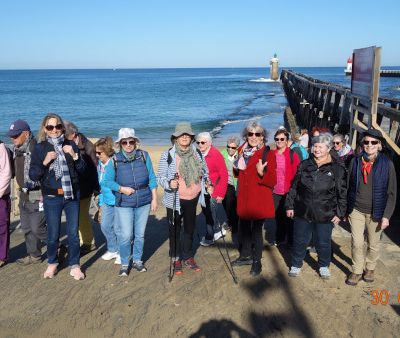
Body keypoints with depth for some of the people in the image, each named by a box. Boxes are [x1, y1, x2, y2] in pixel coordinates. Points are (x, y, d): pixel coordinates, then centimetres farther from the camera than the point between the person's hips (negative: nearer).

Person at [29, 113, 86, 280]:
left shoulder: (70, 145, 3)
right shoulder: (39, 148, -1)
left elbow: (82, 169, 4)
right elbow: (33, 175, -2)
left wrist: (74, 155, -13)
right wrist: (45, 162, -17)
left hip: (72, 195, 1)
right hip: (51, 197, -1)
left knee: (73, 233, 5)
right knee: (53, 234, 6)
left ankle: (74, 266, 18)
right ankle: (52, 263, 29)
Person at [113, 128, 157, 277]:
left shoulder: (144, 155, 0)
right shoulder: (115, 159, -3)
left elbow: (152, 178, 3)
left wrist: (154, 198, 2)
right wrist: (122, 189, -12)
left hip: (144, 201, 2)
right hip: (124, 203, -2)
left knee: (140, 234, 12)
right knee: (125, 235, -3)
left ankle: (137, 260, 30)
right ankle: (124, 264, 17)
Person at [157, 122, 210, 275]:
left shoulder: (197, 154, 4)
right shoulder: (167, 155, -10)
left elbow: (204, 173, 16)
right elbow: (160, 177, -9)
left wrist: (207, 185, -1)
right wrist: (169, 183, -29)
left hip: (193, 198, 4)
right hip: (175, 199, -4)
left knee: (190, 228, 14)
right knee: (175, 230, 7)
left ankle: (188, 257, 30)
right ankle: (175, 259, 22)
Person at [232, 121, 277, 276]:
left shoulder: (268, 154, -10)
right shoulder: (242, 151, 7)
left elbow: (272, 181, -14)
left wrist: (262, 173, -32)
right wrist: (236, 167, 3)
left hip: (259, 200, -5)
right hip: (244, 198, 6)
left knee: (256, 230, 4)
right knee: (243, 228, 15)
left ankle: (257, 261, 22)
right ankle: (246, 256, 36)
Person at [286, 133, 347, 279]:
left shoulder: (337, 169, -3)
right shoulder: (304, 165, 4)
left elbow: (342, 193, 0)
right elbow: (294, 187, 7)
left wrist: (339, 213, -3)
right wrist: (289, 205, 5)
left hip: (325, 214, -1)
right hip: (302, 212, 2)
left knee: (323, 242, 12)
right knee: (299, 241, 11)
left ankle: (324, 266, 34)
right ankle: (296, 265, 29)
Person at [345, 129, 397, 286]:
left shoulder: (387, 164, -8)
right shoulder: (356, 161, -2)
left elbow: (391, 192, -5)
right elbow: (348, 186, 4)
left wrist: (386, 215, -9)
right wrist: (345, 209, 6)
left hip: (375, 212, -1)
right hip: (356, 209, 1)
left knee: (373, 244, 12)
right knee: (357, 243, 3)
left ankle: (370, 268, 36)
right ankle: (357, 271, 23)